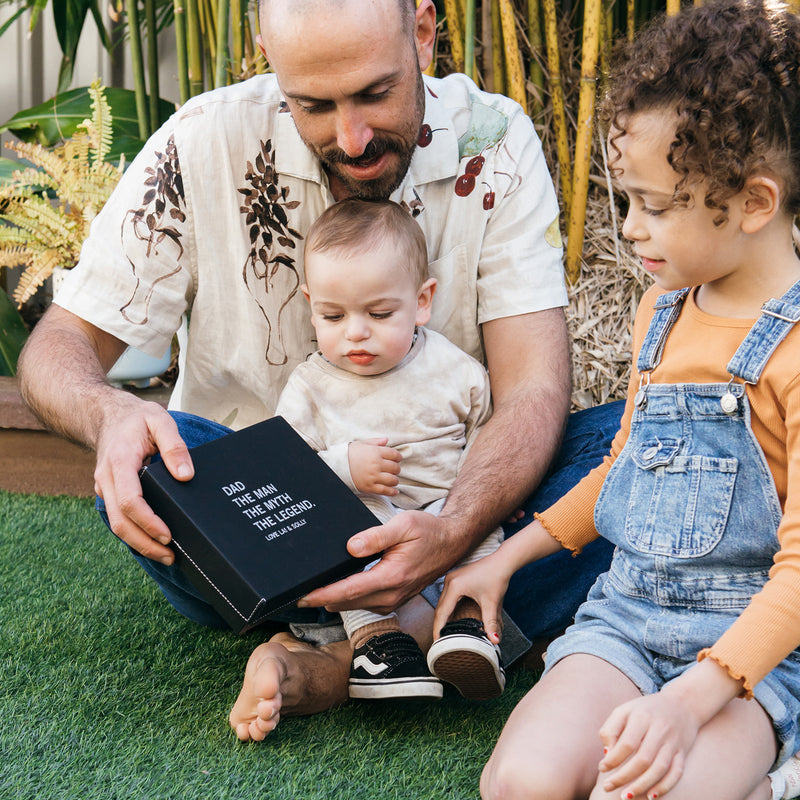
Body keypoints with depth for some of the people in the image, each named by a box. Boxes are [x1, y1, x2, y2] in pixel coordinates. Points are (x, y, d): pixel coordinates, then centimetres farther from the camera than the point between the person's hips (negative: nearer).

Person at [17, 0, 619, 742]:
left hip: (440, 510, 1)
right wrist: (109, 414, -37)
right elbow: (58, 346, -11)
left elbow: (533, 389, -19)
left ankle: (338, 660, -33)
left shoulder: (491, 143, -12)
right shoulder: (205, 144, -13)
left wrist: (452, 532, -40)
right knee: (143, 463, -32)